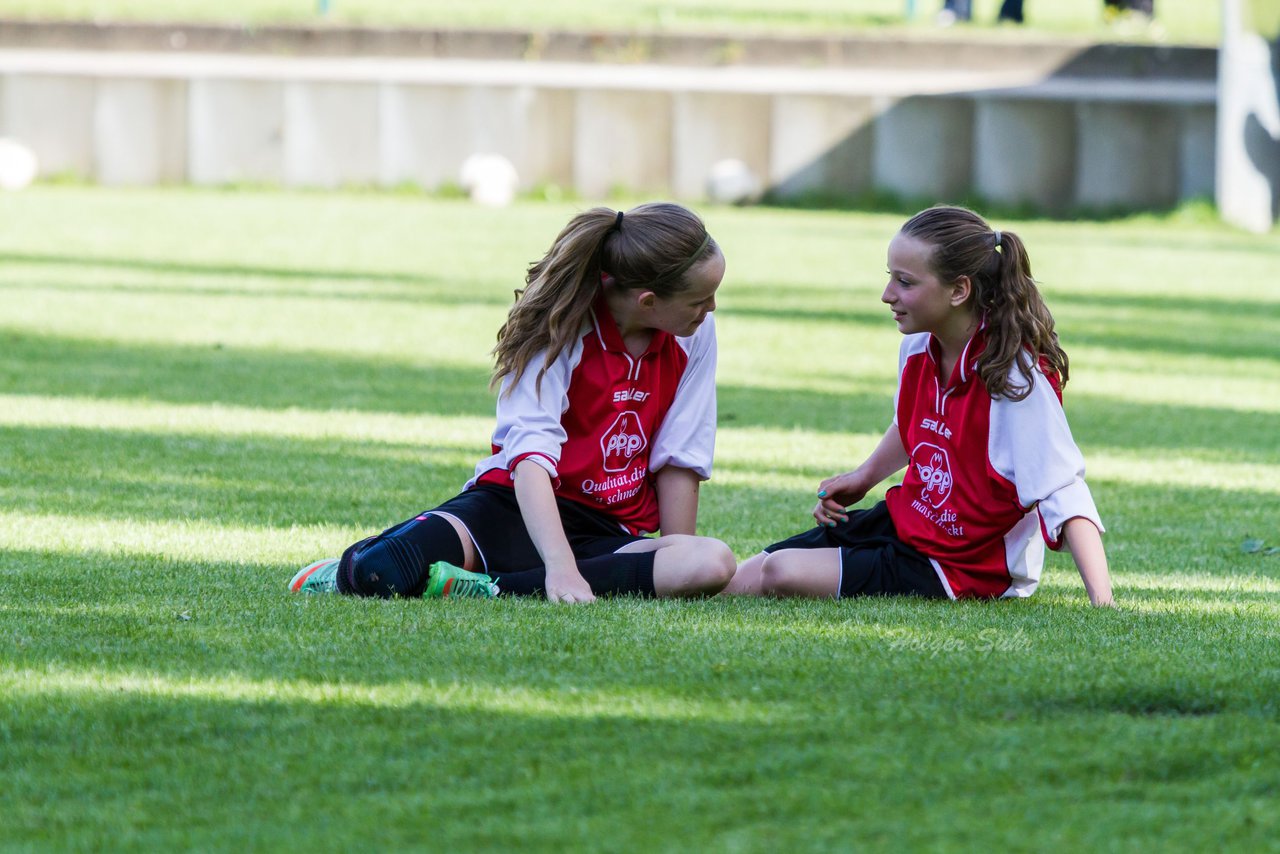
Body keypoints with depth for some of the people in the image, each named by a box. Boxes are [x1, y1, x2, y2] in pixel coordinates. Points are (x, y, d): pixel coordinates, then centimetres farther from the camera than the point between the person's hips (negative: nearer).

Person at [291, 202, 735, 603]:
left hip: (607, 535, 4)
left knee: (715, 563, -33)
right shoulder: (562, 329, -16)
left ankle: (493, 589, -31)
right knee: (382, 572, -33)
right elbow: (531, 456, -28)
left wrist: (672, 569, -4)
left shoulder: (694, 333, -2)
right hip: (517, 507, -4)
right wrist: (561, 568, -41)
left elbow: (678, 460, 1)